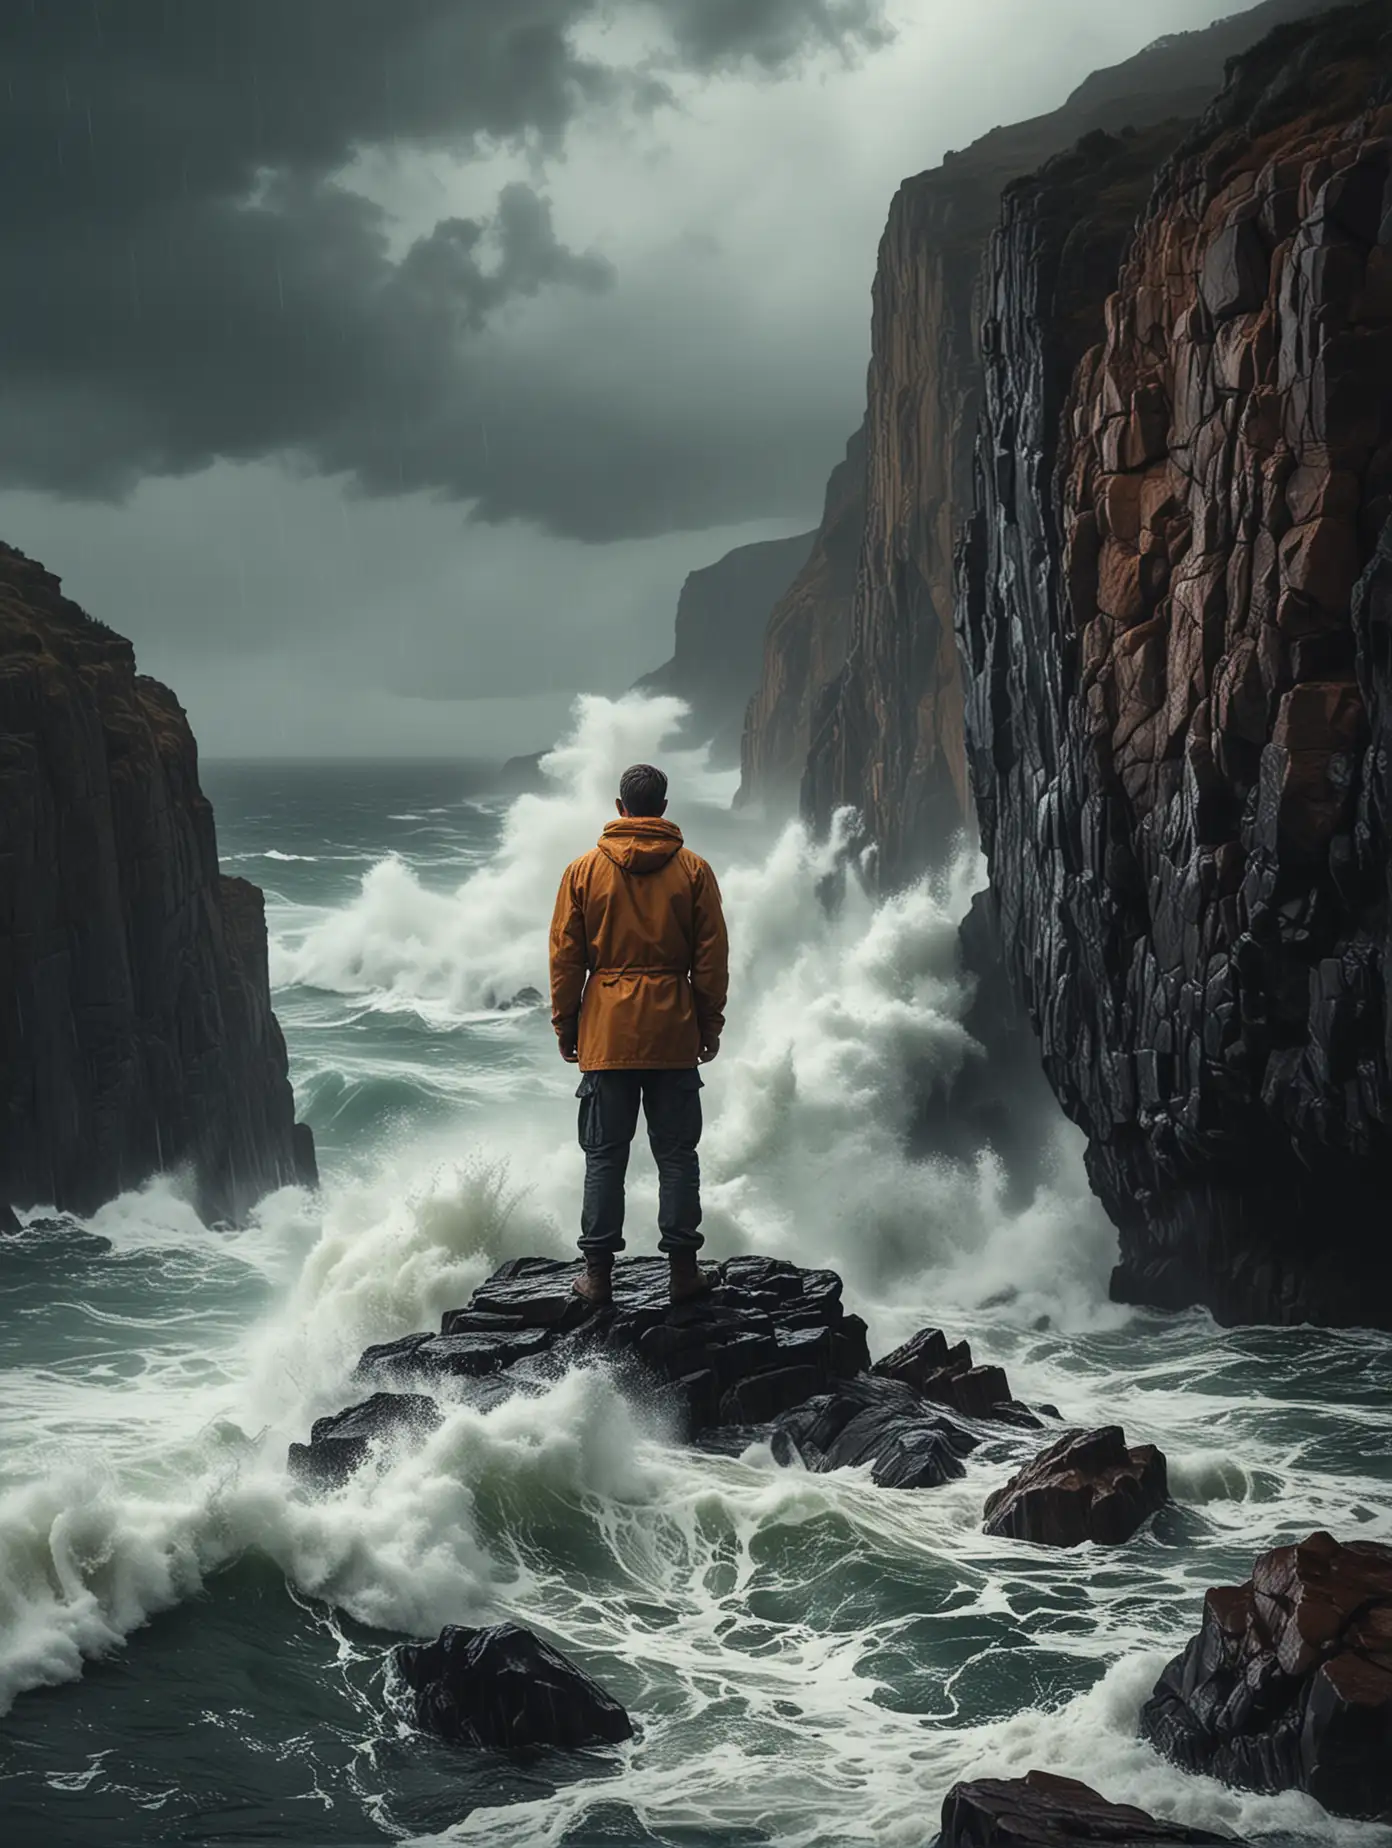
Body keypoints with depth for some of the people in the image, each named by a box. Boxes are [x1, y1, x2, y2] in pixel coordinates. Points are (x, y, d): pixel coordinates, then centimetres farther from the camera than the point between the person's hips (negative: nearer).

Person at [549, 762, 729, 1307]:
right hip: (673, 1036, 0)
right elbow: (711, 958, 1)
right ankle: (683, 1267, 7)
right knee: (676, 1152, 6)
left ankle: (599, 1271, 6)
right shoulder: (693, 870, 0)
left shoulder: (584, 869, 1)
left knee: (604, 1154, 5)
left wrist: (564, 1026, 11)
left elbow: (565, 957, 3)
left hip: (605, 1033, 0)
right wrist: (710, 1026, 10)